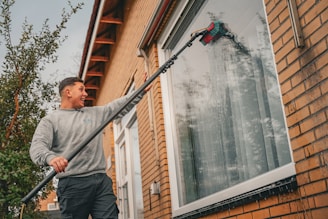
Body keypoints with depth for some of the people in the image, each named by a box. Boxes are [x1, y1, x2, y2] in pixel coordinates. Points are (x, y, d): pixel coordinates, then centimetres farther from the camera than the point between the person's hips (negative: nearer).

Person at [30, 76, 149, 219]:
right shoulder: (50, 120, 7)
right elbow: (37, 146, -9)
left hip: (102, 181, 4)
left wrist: (142, 91, 13)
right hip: (73, 184, -4)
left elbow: (121, 105, 22)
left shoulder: (95, 113, 22)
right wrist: (50, 157, -32)